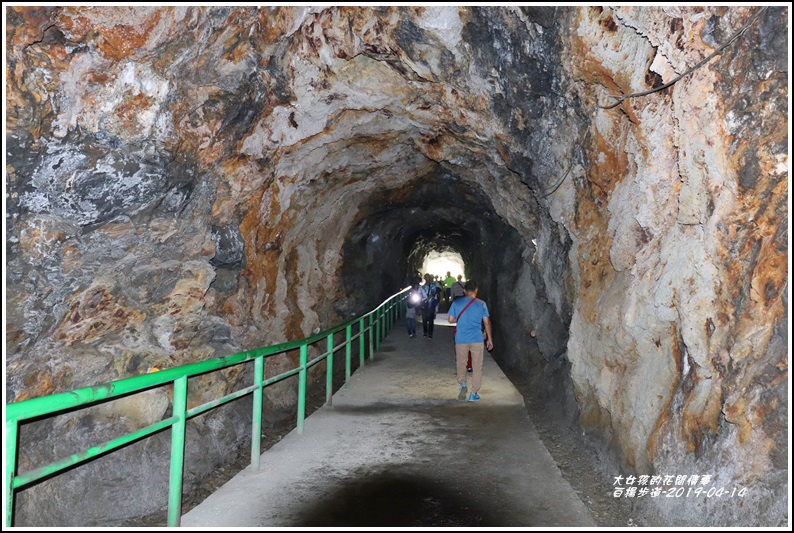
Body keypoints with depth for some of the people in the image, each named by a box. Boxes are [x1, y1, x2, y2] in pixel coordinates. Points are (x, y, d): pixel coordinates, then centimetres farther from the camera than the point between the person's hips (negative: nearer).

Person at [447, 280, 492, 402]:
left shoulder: (456, 302, -1)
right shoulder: (481, 304, -2)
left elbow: (450, 320, 1)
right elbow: (487, 322, 0)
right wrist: (489, 339, 9)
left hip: (461, 339, 1)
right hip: (477, 339, 0)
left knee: (460, 364, 17)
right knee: (477, 367, 9)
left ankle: (463, 383, -6)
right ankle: (473, 394, 11)